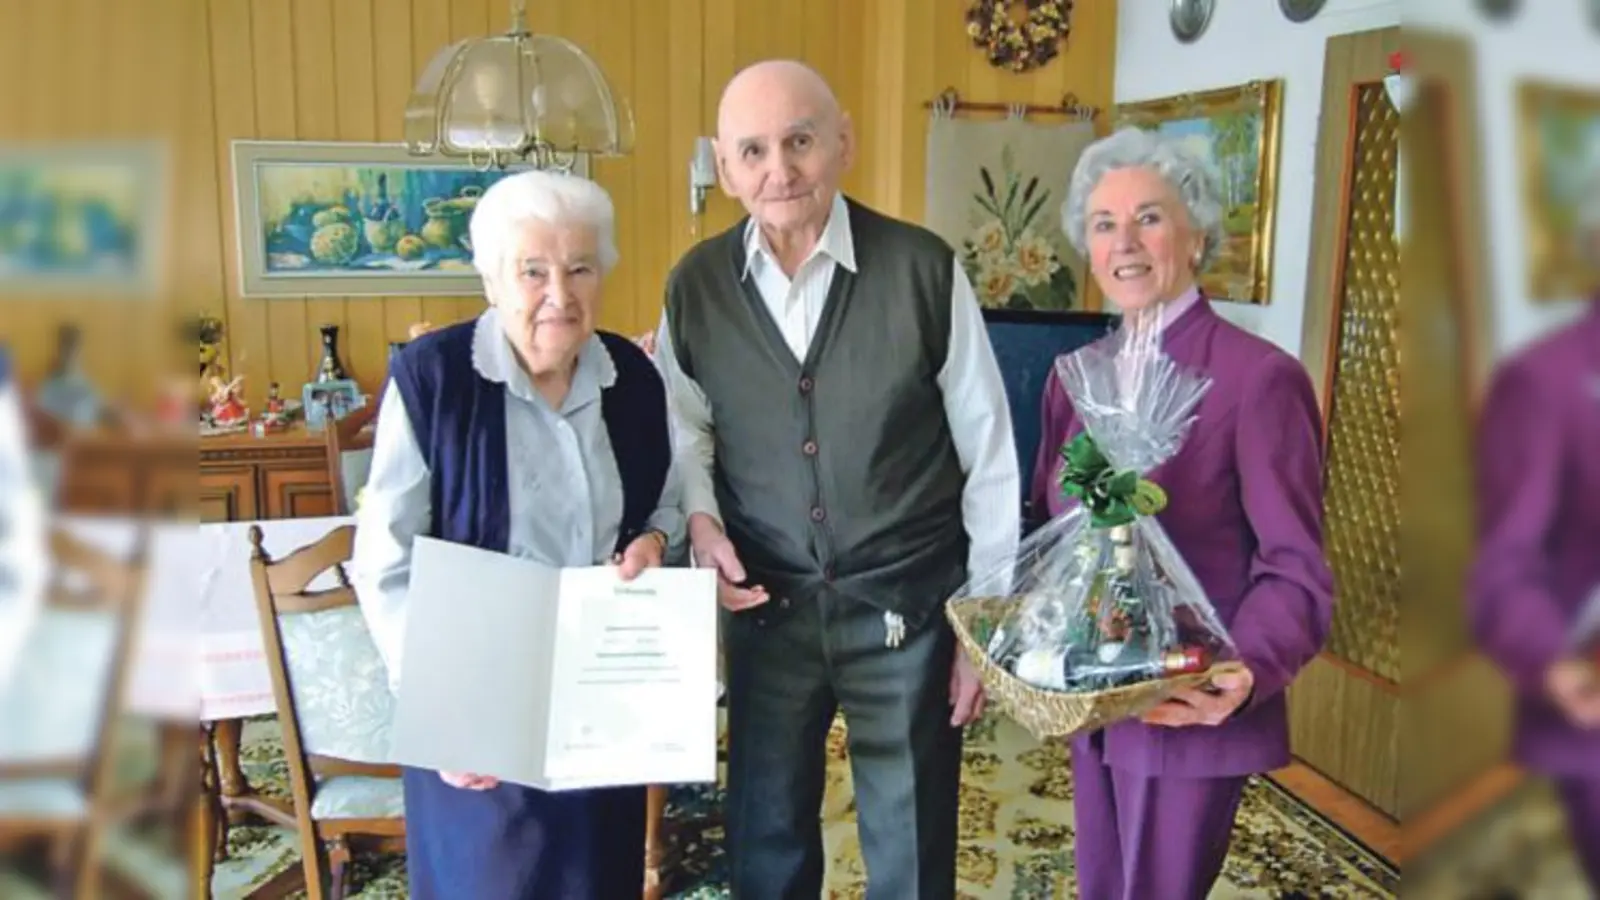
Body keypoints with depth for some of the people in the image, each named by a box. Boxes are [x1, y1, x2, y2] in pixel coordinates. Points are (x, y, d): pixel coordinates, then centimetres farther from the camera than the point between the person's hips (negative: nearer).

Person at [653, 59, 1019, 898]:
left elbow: (988, 454, -6)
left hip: (909, 606, -2)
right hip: (766, 607, 2)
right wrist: (699, 518, -9)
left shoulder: (925, 269, -12)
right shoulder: (694, 286, -4)